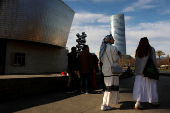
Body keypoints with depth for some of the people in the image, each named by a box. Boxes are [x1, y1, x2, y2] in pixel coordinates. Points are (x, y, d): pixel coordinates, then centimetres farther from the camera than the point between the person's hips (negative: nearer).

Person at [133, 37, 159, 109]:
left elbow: (136, 62, 5)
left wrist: (137, 71, 12)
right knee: (151, 86, 11)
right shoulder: (151, 49, -6)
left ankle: (138, 103, -7)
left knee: (139, 87, 2)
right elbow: (154, 60, -6)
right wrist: (157, 70, 5)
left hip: (139, 72, 3)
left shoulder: (138, 51, 3)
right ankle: (154, 101, 28)